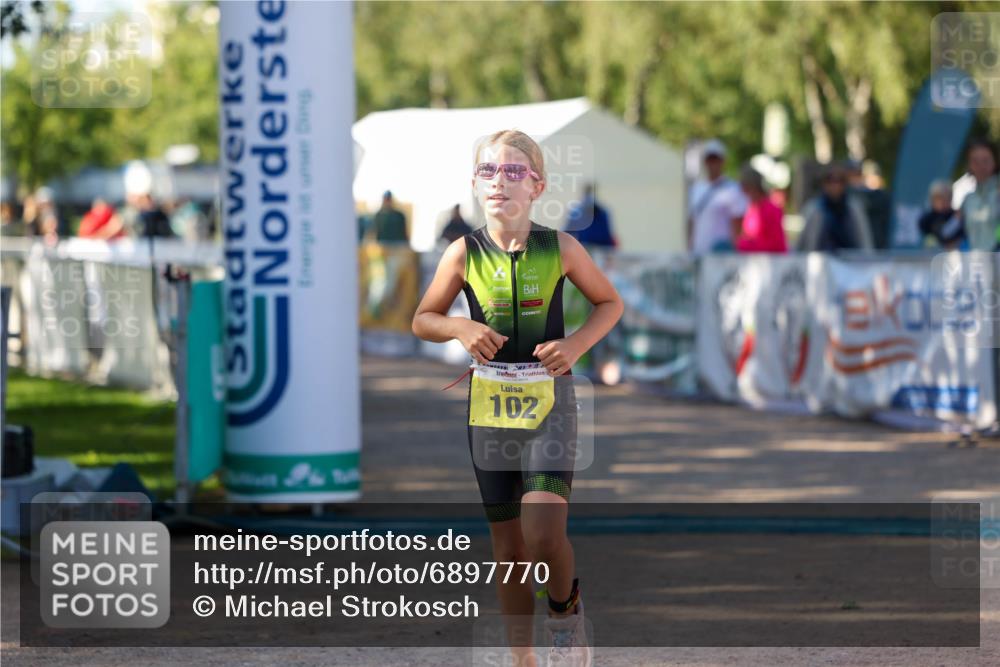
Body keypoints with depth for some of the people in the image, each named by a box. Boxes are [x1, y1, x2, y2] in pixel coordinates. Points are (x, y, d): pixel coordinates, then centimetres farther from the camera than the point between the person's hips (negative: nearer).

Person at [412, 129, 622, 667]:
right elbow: (422, 320, 8)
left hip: (549, 400, -2)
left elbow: (610, 303, 9)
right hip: (489, 403, 2)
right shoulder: (464, 254, -3)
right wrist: (460, 328, -12)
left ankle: (565, 608, 12)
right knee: (508, 546, 9)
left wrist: (577, 344, -8)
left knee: (545, 536, -19)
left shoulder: (560, 249, -5)